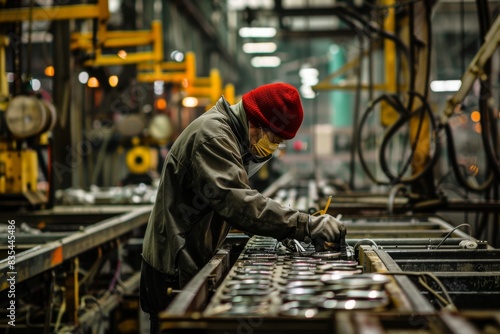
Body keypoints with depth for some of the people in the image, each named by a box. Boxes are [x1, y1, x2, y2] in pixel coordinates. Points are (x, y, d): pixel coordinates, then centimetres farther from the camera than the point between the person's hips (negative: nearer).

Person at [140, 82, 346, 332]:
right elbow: (237, 202, -34)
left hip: (191, 264, 10)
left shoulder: (230, 133, 12)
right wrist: (306, 226, -36)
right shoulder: (213, 135, -21)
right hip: (174, 268, -10)